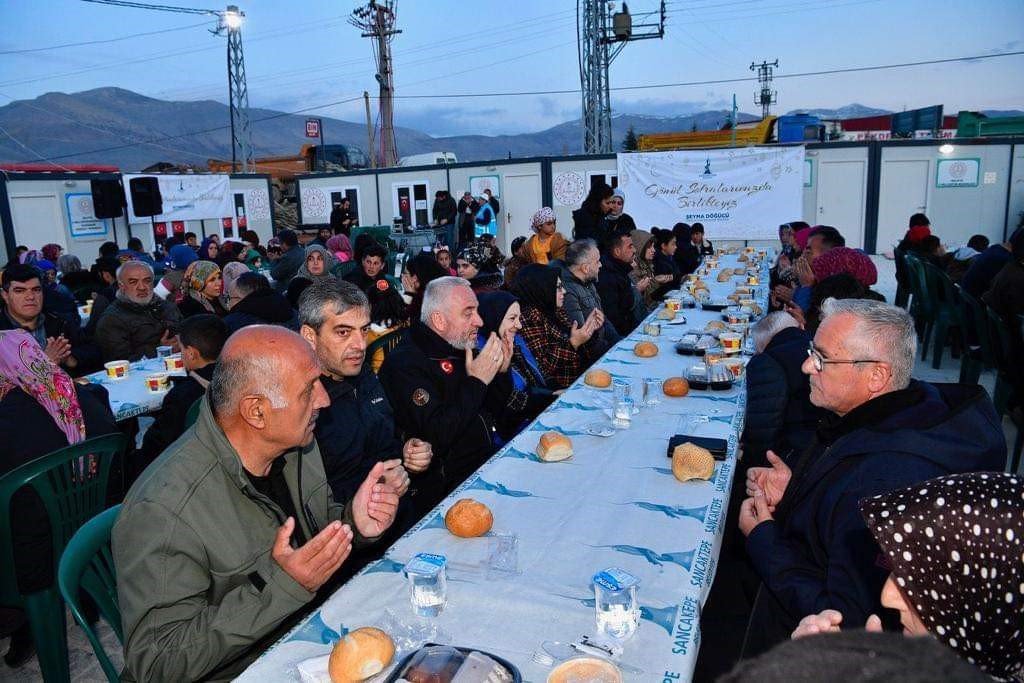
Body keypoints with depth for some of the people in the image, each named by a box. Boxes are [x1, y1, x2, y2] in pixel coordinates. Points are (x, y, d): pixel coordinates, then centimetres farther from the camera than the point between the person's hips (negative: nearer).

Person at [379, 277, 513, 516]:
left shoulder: (461, 350, 10)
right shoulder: (404, 364, -14)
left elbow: (493, 411, 19)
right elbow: (436, 437, -24)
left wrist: (500, 370, 0)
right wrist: (476, 382, -18)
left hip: (487, 464, 8)